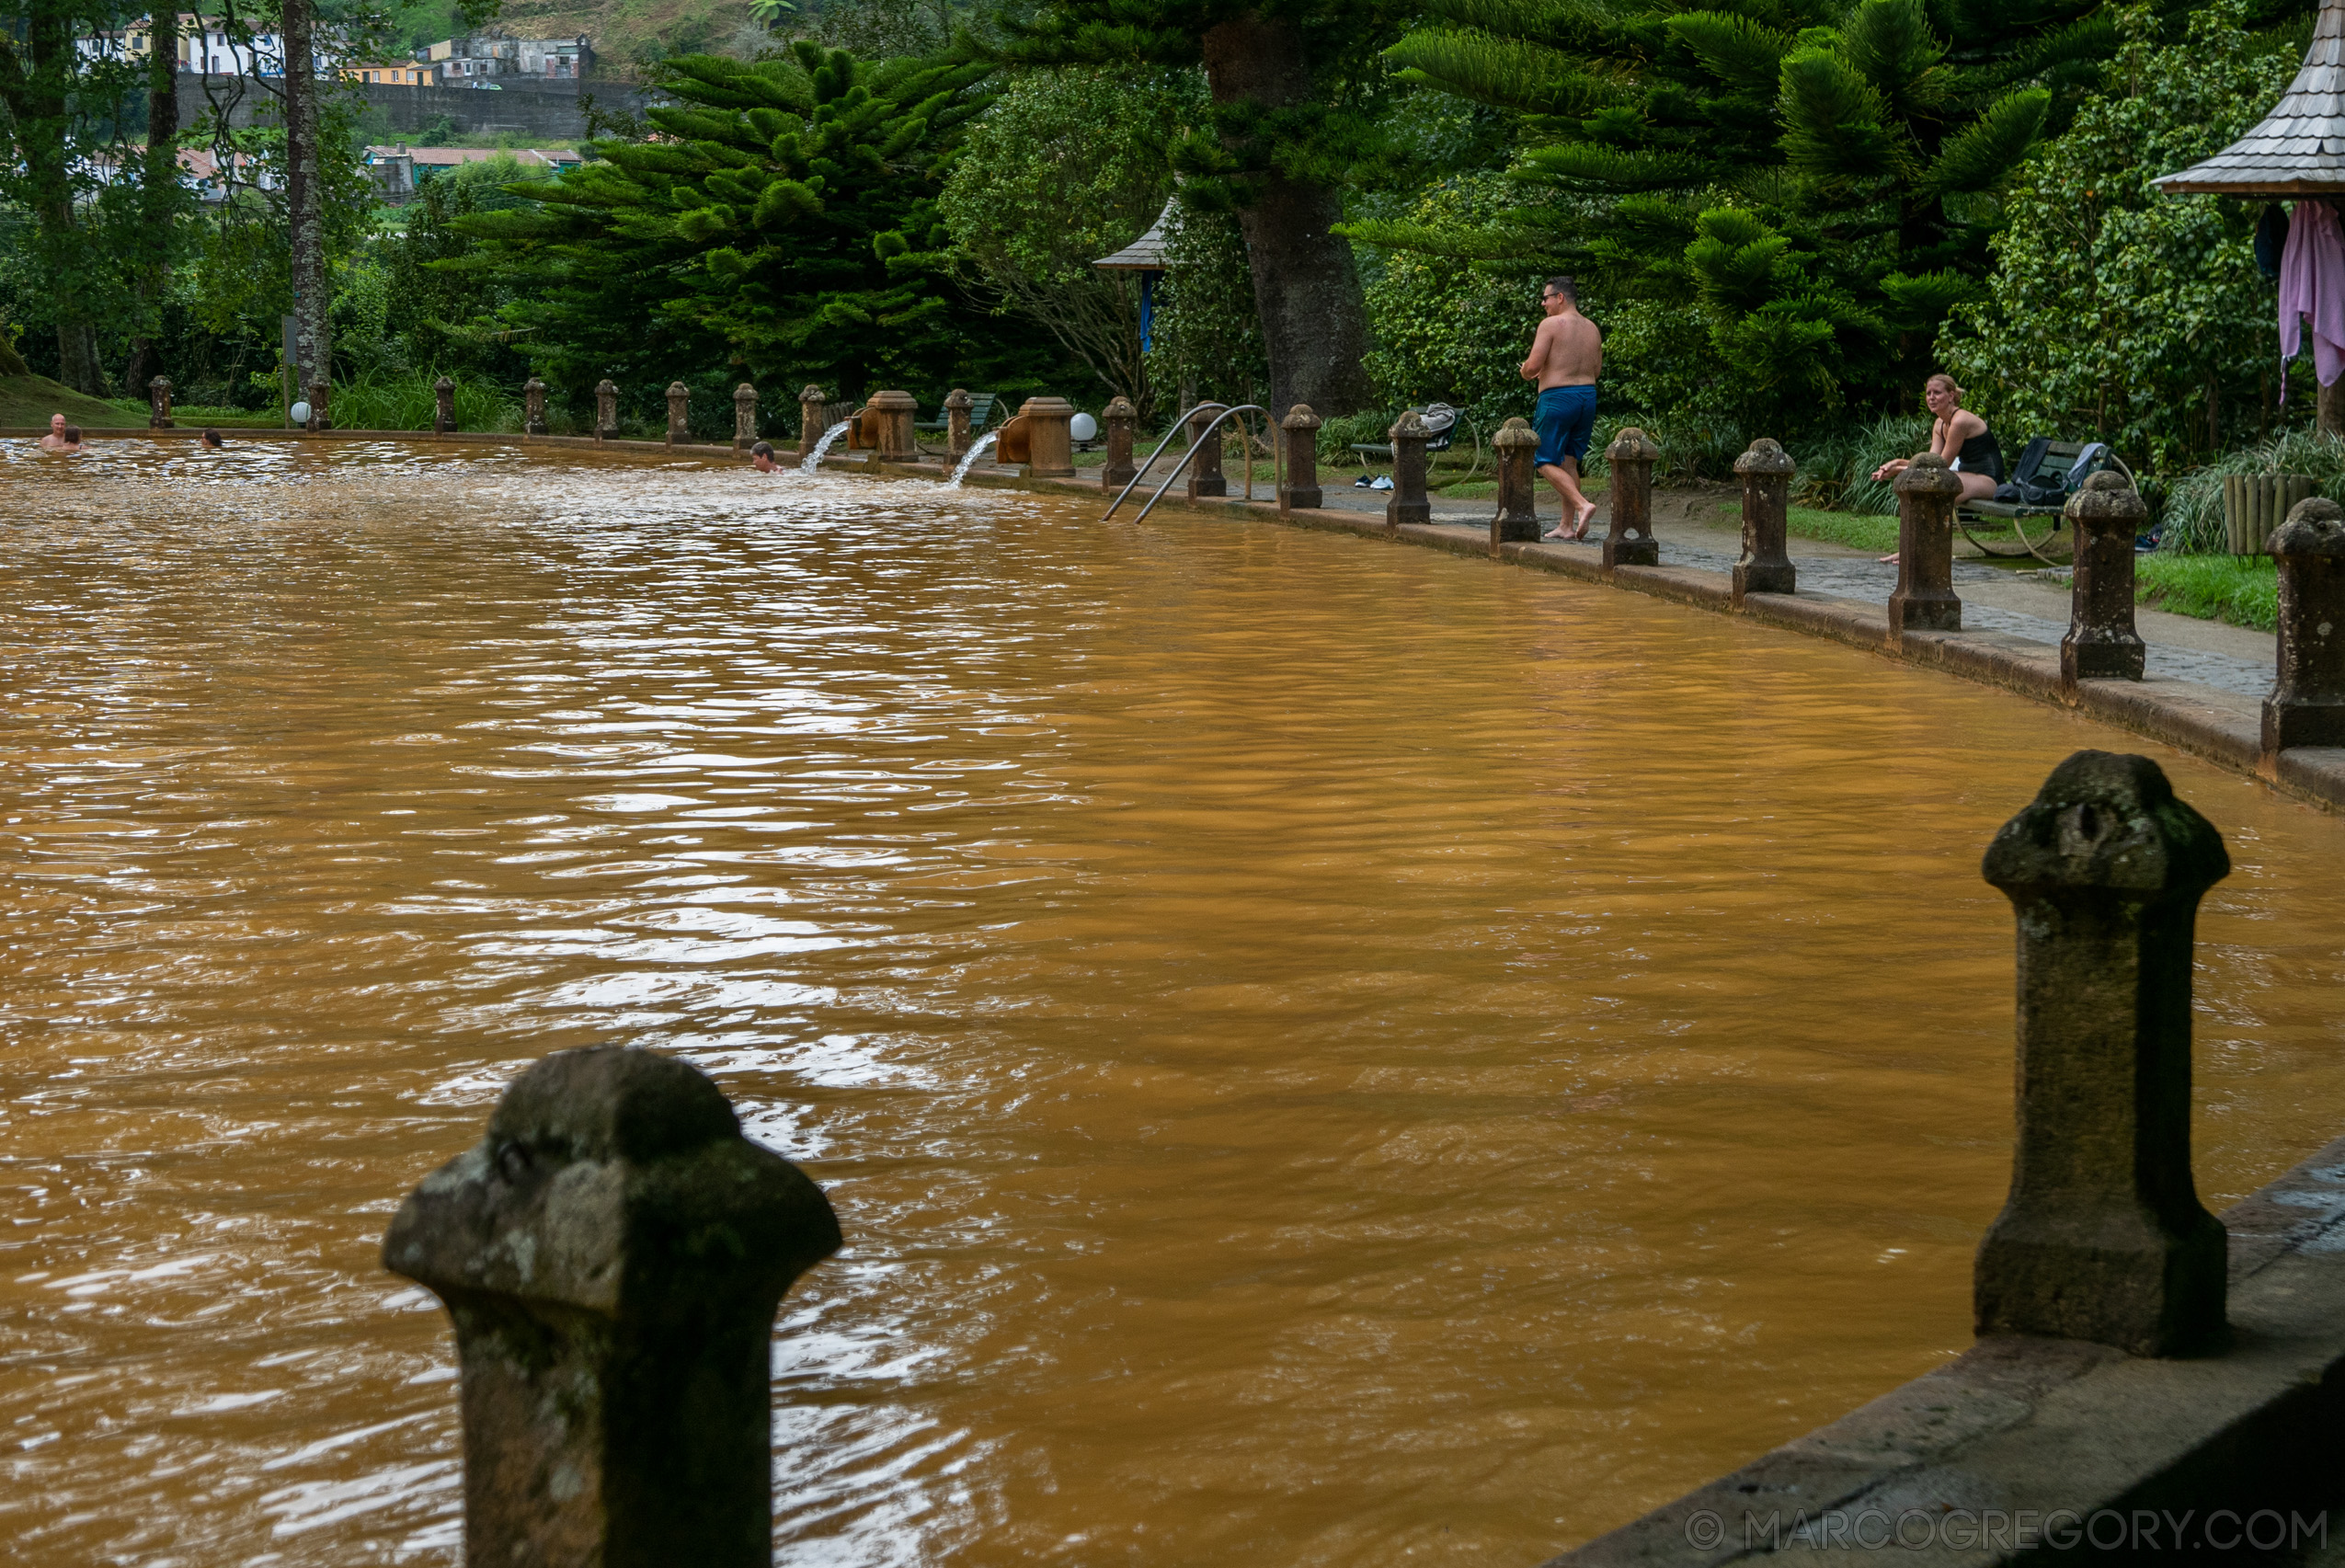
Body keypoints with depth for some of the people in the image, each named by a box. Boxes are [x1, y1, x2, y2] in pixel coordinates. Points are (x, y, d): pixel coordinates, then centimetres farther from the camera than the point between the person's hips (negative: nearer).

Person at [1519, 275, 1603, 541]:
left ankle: (1582, 504, -21)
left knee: (1546, 463, -1)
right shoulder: (1592, 329, 12)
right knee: (1569, 461, 14)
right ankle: (1567, 526, 12)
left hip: (1557, 398, -7)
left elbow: (1533, 365, -15)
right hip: (1588, 396, 7)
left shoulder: (1551, 324, -10)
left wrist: (1525, 372, 8)